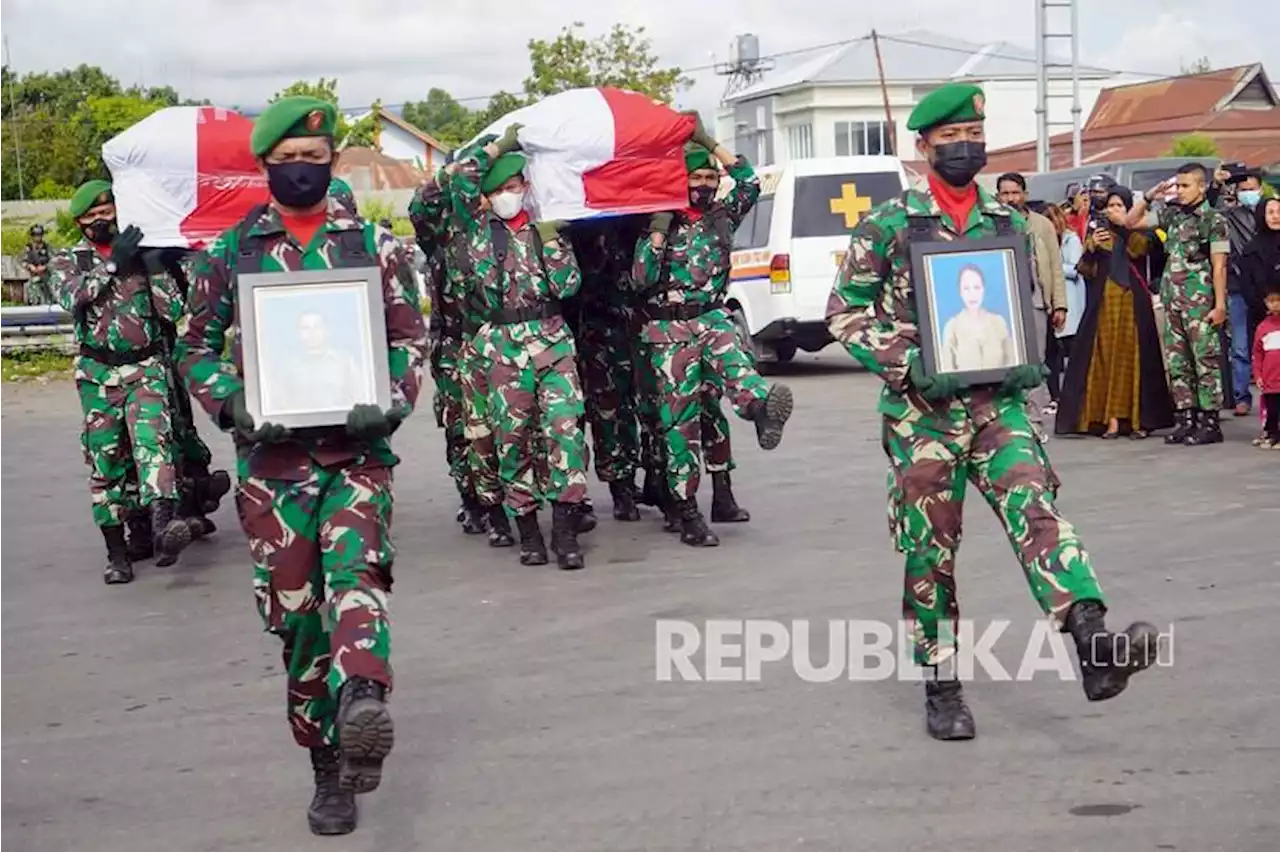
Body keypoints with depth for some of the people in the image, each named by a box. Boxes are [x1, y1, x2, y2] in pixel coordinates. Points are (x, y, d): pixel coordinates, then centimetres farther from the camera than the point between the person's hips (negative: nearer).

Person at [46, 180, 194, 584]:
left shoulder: (141, 255, 8)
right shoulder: (66, 262, 9)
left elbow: (174, 311, 0)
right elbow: (72, 298, -15)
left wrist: (153, 267, -9)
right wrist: (112, 263, -18)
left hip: (146, 369, -1)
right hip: (98, 375, 1)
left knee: (153, 440, -23)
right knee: (105, 462, 4)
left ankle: (163, 524, -41)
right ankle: (117, 553, 11)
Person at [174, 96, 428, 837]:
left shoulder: (375, 244, 5)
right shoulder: (230, 252, 6)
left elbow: (411, 336, 6)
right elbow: (196, 345, 9)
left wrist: (394, 402, -13)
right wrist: (233, 406, -10)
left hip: (357, 448, -1)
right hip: (273, 456, 1)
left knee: (355, 573, -27)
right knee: (296, 613, 4)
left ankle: (362, 710, -49)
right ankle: (331, 767, 18)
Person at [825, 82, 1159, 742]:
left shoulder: (1007, 222, 11)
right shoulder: (890, 224, -2)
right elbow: (844, 310, -2)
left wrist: (1030, 362, 3)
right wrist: (906, 363, -14)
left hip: (995, 399, 3)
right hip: (922, 408, -2)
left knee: (1036, 507, -18)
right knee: (929, 548, 3)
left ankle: (1094, 647, -33)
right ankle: (941, 685, 16)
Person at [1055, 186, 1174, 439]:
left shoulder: (1140, 234, 9)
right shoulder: (1098, 234, 13)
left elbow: (1138, 250, -14)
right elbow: (1086, 272, 5)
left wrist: (1125, 226, -21)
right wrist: (1090, 249, -11)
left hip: (1133, 304, -1)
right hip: (1104, 304, 2)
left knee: (1133, 357, -5)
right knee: (1106, 358, -4)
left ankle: (1138, 419, -4)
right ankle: (1111, 419, -5)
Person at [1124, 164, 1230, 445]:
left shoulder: (1213, 219, -5)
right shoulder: (1170, 214, 12)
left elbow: (1219, 266, -8)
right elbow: (1131, 222, 17)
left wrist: (1220, 305, -13)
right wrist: (1150, 195, 6)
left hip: (1200, 301, -6)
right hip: (1172, 300, 6)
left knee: (1205, 361, -4)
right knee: (1177, 363, 8)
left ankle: (1209, 423, -1)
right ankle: (1186, 419, 14)